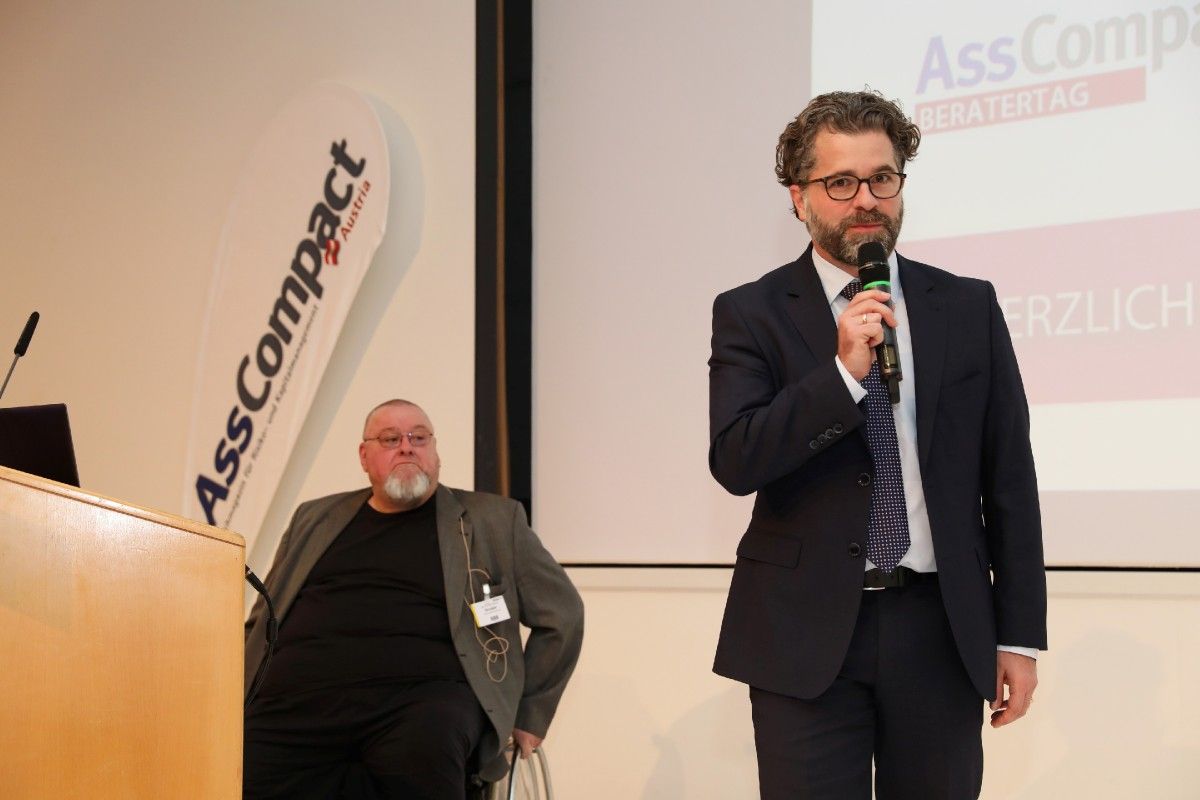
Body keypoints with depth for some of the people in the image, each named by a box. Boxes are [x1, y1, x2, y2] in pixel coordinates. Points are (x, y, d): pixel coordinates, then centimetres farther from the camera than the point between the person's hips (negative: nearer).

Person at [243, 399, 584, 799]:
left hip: (421, 694, -1)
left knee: (425, 748, -38)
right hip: (298, 697, 2)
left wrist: (529, 714, 12)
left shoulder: (492, 520, 16)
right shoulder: (314, 519, 24)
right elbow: (261, 622, 27)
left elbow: (562, 613, 18)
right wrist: (238, 707, 12)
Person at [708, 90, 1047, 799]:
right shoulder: (752, 314, 1)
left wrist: (1020, 635, 5)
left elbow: (1010, 476, 7)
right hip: (807, 635, -2)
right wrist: (843, 371, -19)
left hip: (942, 633, 2)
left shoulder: (969, 307, 7)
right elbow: (735, 462, -10)